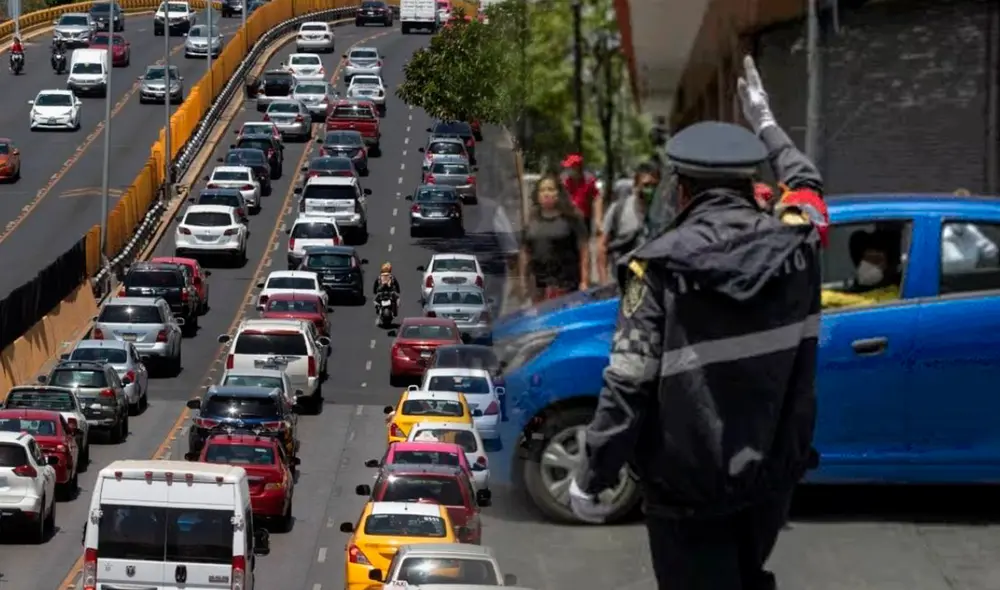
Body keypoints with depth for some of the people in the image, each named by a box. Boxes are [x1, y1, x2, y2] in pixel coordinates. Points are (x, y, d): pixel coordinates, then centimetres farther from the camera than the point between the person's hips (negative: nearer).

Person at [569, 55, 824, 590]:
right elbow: (806, 187, 20)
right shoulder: (794, 248, -5)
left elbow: (627, 386, -19)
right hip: (771, 473, 5)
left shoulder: (662, 267, -18)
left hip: (688, 485, -5)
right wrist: (767, 125, 37)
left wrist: (591, 478, -9)